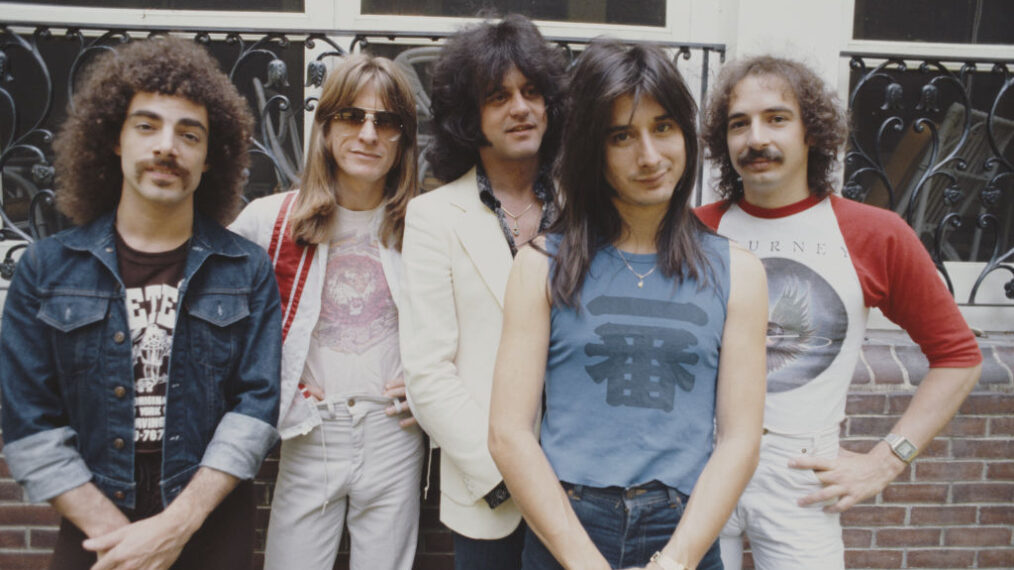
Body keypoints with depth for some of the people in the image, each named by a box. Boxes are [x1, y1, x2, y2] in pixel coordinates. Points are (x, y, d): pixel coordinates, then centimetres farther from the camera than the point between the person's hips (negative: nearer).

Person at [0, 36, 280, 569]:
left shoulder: (247, 271, -4)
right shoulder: (46, 268, -3)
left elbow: (256, 405, -8)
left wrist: (177, 526, -17)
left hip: (213, 526, 0)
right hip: (94, 527, 0)